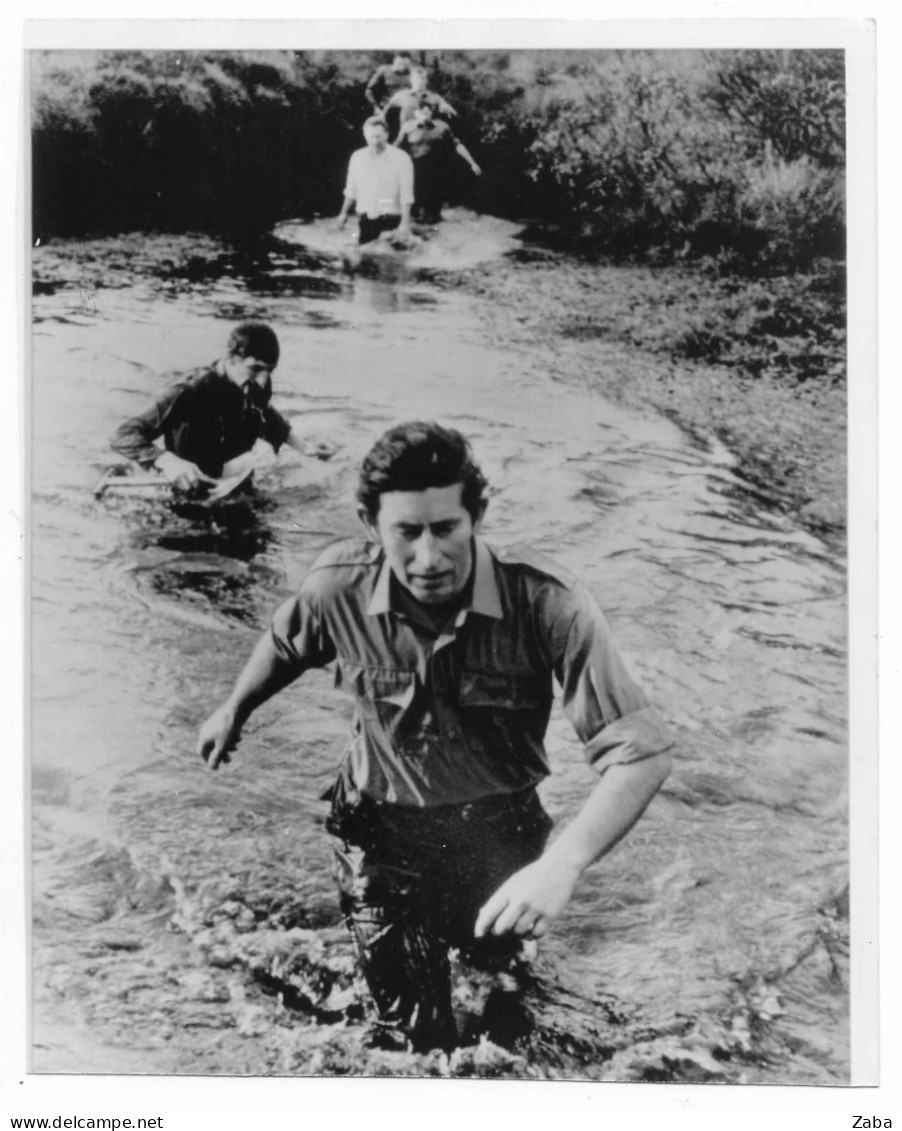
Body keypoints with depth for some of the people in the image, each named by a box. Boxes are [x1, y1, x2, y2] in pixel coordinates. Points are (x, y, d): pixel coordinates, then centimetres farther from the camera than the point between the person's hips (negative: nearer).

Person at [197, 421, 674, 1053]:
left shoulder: (546, 603, -31)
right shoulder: (338, 588, -22)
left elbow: (642, 753, -33)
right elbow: (285, 645, 4)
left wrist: (562, 865, -47)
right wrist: (233, 712, 21)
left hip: (499, 832, 0)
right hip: (382, 830, 1)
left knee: (493, 952, 22)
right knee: (415, 1033, 4)